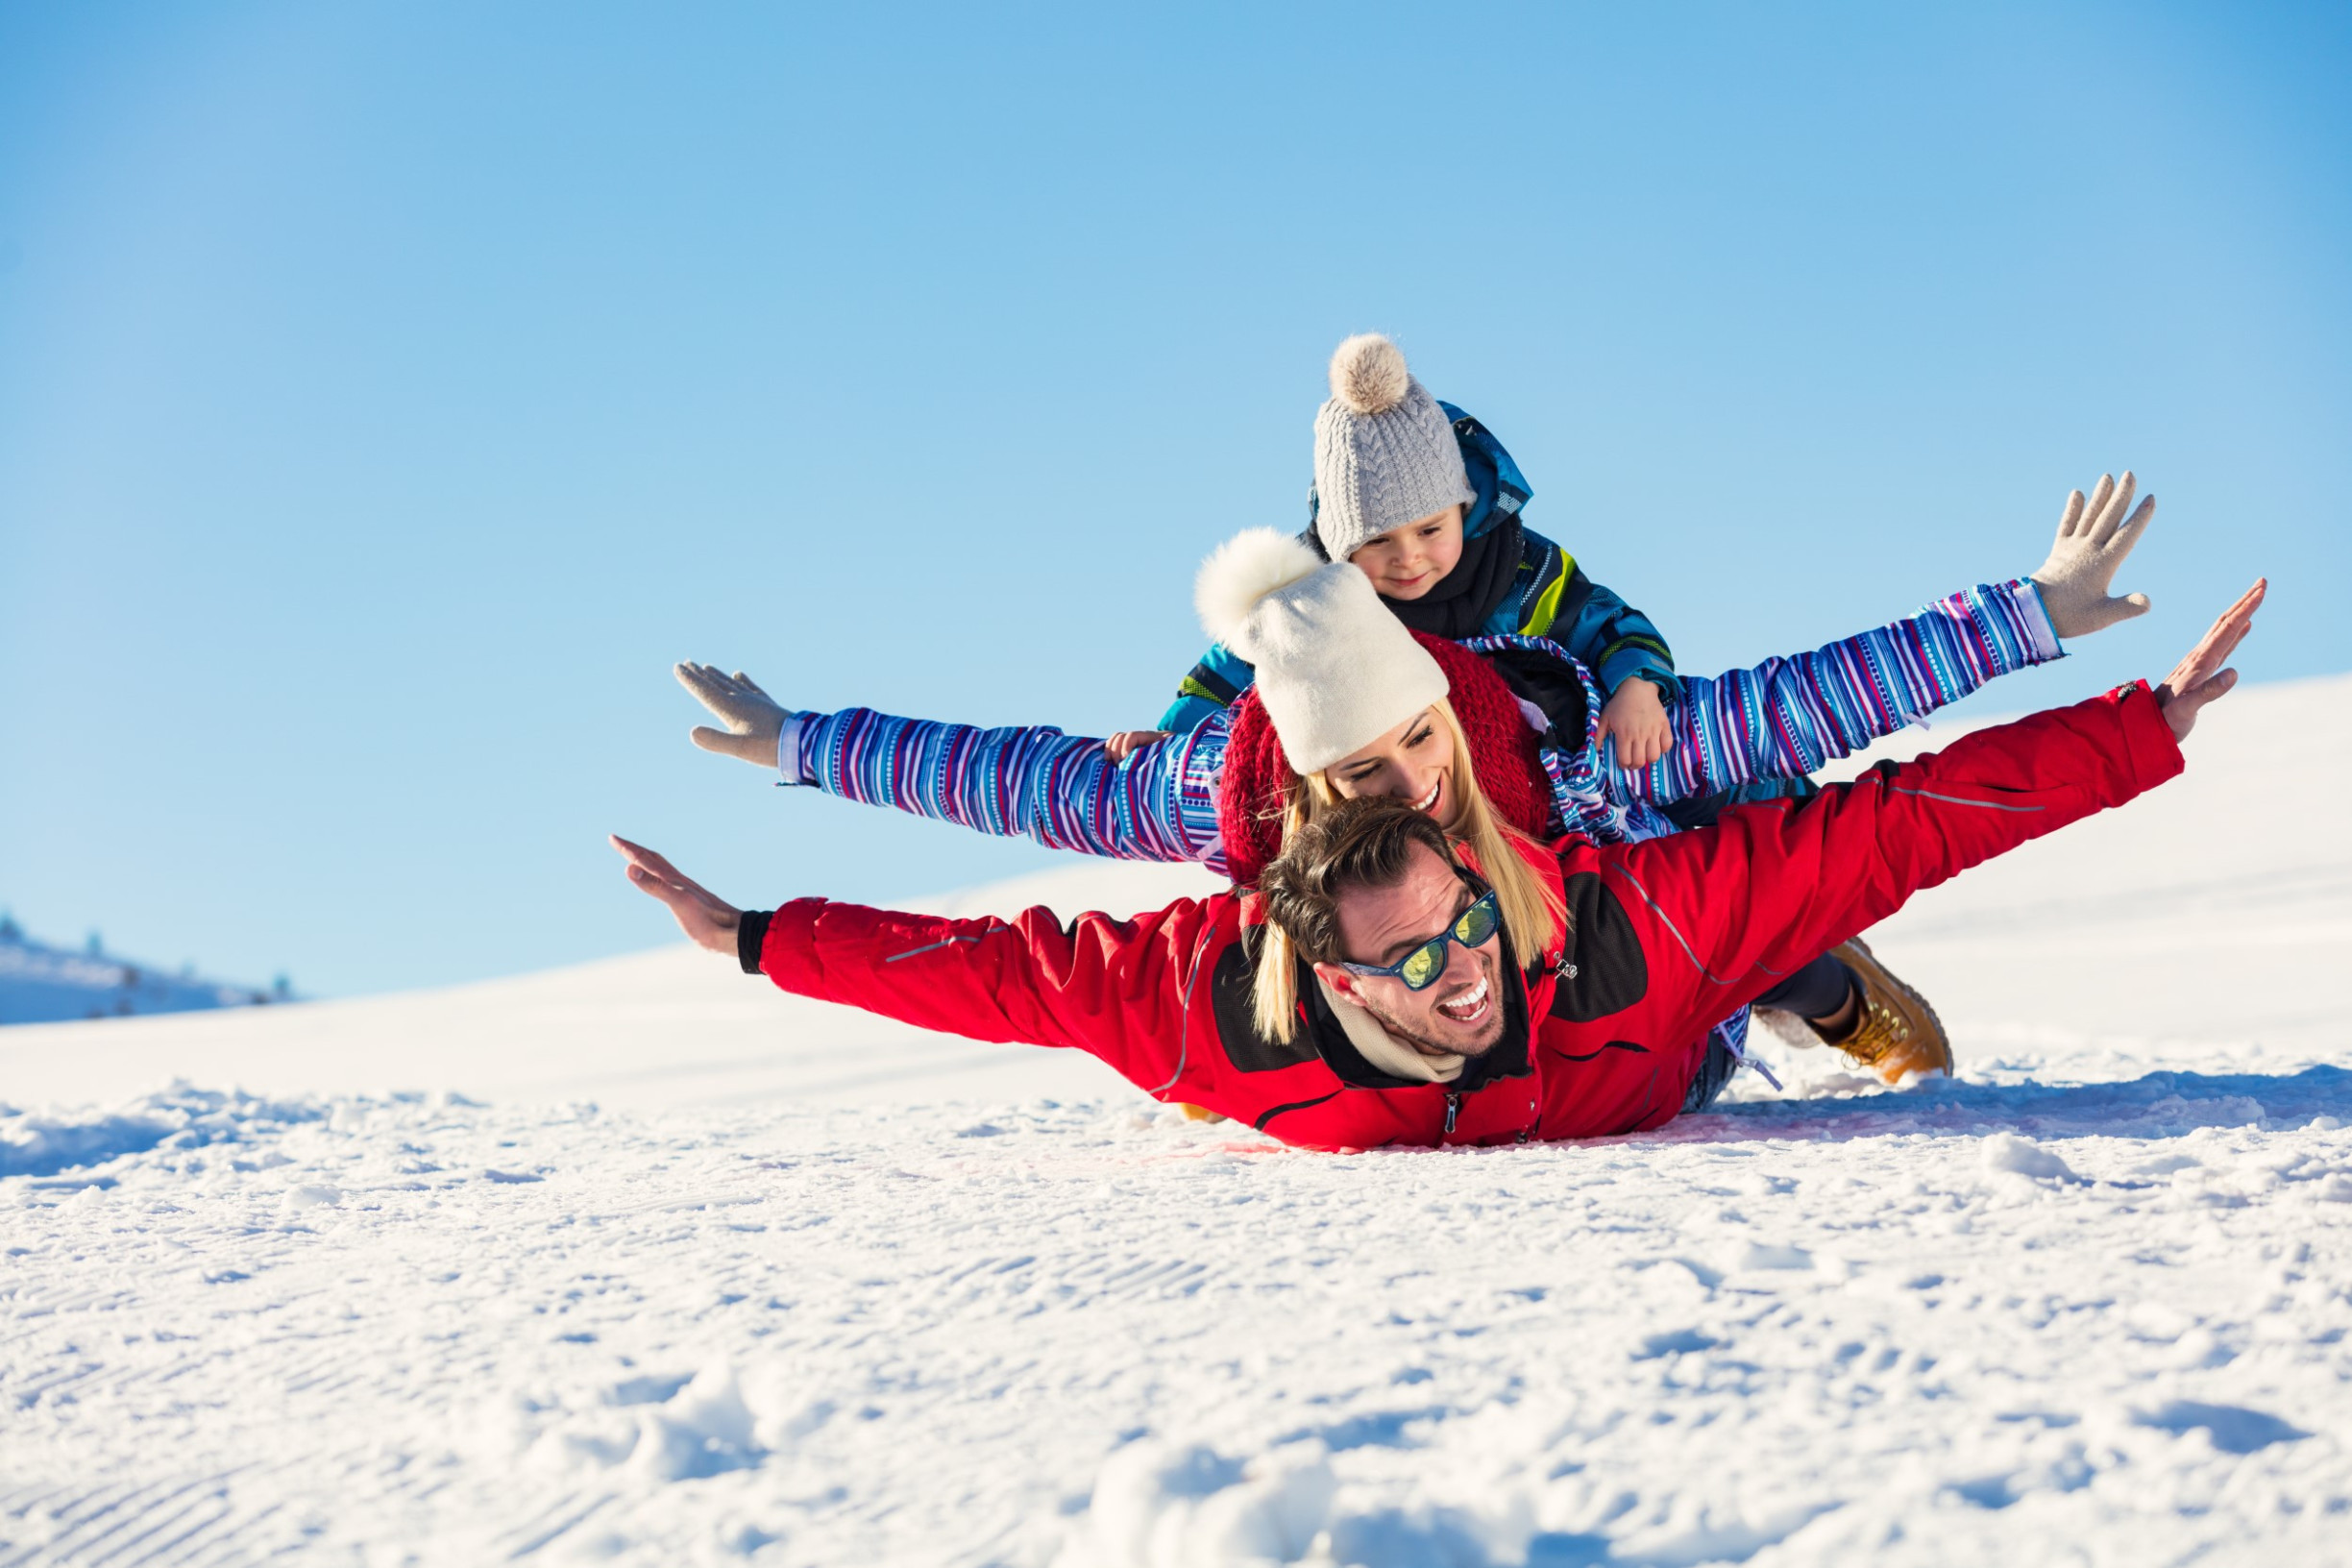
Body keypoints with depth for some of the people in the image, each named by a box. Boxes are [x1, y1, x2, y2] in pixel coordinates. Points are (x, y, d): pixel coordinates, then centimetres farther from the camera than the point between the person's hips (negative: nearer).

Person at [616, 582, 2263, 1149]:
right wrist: (756, 937, -32)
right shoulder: (1214, 1003, -45)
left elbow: (1889, 827, -49)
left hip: (1649, 1094, -1)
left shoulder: (1624, 928, -49)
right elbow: (1003, 967, -34)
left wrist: (2145, 730, -52)